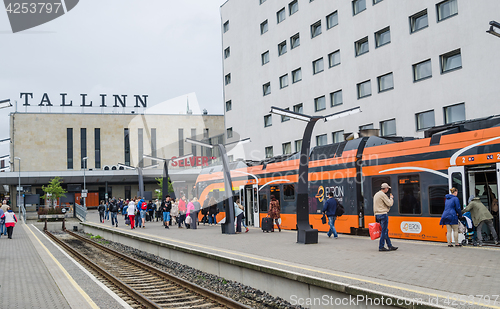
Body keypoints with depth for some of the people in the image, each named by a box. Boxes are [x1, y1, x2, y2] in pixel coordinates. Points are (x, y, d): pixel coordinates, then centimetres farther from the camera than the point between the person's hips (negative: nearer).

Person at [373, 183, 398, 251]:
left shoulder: (376, 195, 17)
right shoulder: (383, 195, -14)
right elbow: (389, 204, -15)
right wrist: (391, 198, 4)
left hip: (377, 214, 10)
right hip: (383, 214, -10)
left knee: (385, 230, 13)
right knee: (384, 231, -4)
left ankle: (390, 246, 17)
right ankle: (381, 247, -2)